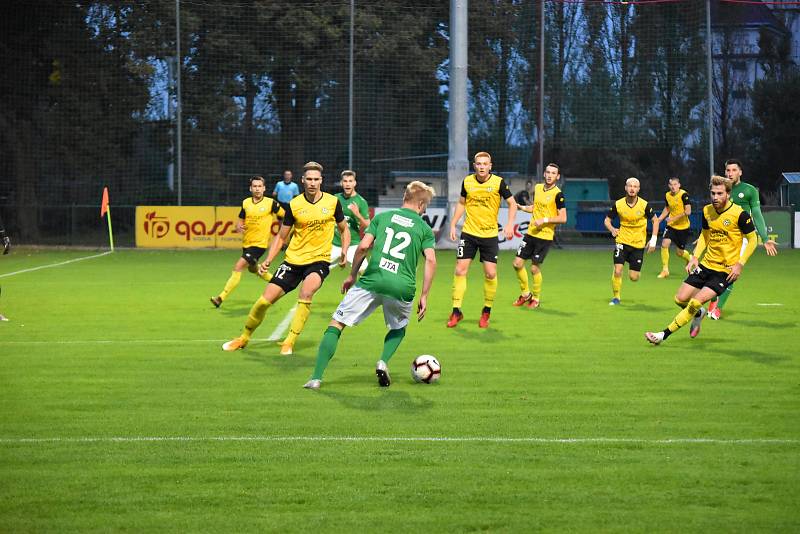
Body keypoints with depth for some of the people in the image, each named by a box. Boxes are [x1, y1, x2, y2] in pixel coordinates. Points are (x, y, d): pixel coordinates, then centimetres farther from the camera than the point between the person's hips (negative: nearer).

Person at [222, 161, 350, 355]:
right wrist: (268, 260, -6)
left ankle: (289, 342, -22)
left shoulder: (332, 202, -3)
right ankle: (244, 338, 23)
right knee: (265, 299, -2)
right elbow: (281, 236, 6)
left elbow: (344, 229, 12)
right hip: (293, 259, 2)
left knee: (306, 291, -32)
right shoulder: (293, 205, -3)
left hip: (319, 260, -2)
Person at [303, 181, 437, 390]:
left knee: (336, 325, 7)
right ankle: (383, 362, 3)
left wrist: (352, 275, 15)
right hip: (402, 287, 1)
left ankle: (316, 378, -6)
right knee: (399, 329, 31)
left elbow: (363, 247, 4)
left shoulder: (383, 216, 15)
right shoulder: (425, 229, 13)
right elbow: (431, 260, 0)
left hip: (372, 280, -1)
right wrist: (424, 296, 4)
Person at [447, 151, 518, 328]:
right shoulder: (467, 182, 0)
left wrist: (510, 224, -13)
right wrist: (453, 225, 8)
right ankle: (456, 312, 5)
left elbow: (512, 204, 0)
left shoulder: (498, 182, -8)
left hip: (490, 235, -2)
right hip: (469, 233, 2)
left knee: (490, 274, -4)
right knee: (460, 270, -4)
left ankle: (486, 312, 15)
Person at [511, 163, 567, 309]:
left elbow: (563, 218, -14)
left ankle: (536, 298, 16)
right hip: (531, 233, 6)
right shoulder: (537, 188, 8)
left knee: (534, 268, -3)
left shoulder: (558, 194, -12)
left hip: (545, 237, -6)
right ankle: (525, 294, 21)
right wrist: (521, 207, 8)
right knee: (517, 263, 3)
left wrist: (545, 220, -19)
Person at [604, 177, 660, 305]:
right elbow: (607, 220, 3)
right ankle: (616, 297, 6)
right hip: (622, 241, 0)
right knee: (617, 271, -15)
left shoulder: (644, 205, -10)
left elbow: (655, 220, 2)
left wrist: (653, 240, -4)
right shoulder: (618, 205, -8)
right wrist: (612, 229, -19)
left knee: (633, 277, 0)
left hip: (638, 243, 0)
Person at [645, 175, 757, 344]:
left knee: (696, 302, -18)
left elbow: (753, 240, -8)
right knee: (680, 299, 3)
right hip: (706, 265, 6)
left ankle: (664, 334, -9)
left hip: (726, 270, -6)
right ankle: (699, 314, 37)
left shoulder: (739, 214, -16)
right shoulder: (707, 211, 1)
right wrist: (695, 257, 5)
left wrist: (740, 264, -15)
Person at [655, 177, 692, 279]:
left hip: (683, 226, -4)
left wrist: (674, 218, -25)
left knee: (679, 252, 3)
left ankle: (690, 258, 39)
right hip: (671, 225, 4)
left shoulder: (684, 195, -16)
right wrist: (658, 220, 11)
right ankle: (665, 270, -5)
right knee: (664, 244, -17)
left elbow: (688, 211, -22)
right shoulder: (667, 195, 2)